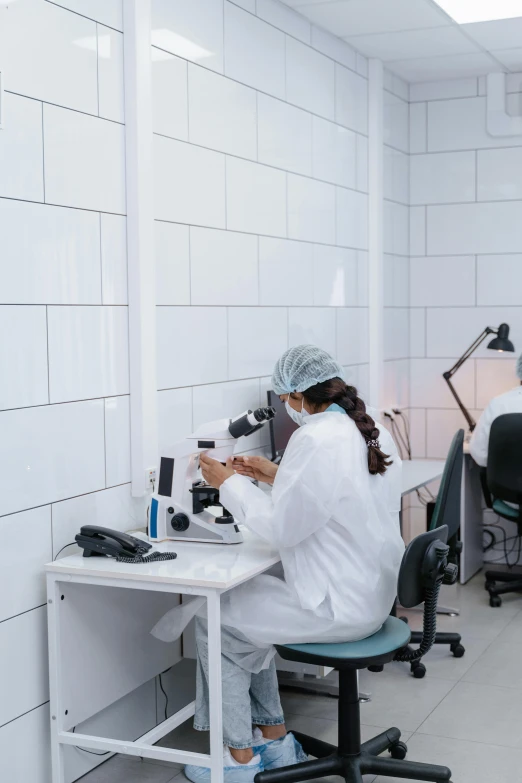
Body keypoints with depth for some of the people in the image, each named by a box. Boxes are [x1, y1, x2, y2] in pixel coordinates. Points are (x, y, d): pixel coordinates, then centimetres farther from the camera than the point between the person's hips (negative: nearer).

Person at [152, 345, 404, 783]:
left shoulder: (316, 439, -23)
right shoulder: (374, 432, 6)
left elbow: (282, 528, -18)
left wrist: (230, 483, -6)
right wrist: (277, 476, 15)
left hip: (339, 607, -10)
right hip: (373, 594, 10)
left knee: (213, 620, 6)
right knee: (246, 602, 23)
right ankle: (275, 741, 28)